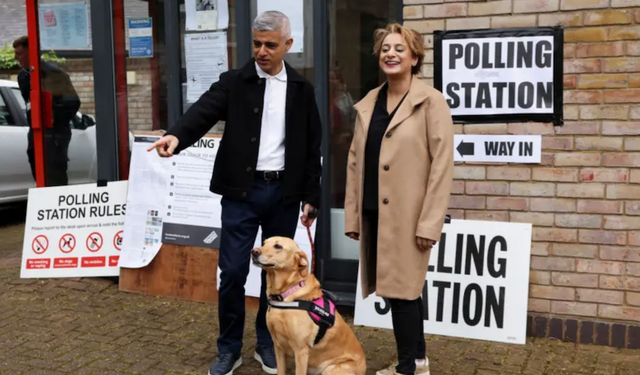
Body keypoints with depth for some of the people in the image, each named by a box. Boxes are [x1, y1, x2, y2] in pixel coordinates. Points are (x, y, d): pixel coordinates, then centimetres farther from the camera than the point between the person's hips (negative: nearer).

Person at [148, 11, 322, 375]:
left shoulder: (302, 89, 6)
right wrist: (176, 136, -37)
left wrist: (311, 197, 4)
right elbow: (204, 111, -16)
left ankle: (267, 343, 28)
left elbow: (312, 147, 7)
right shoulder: (235, 81, 1)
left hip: (284, 192, 2)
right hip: (242, 191, -1)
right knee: (232, 271, 0)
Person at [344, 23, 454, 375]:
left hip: (408, 214, -6)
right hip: (375, 212, 6)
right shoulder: (368, 103, 11)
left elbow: (442, 164, -12)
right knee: (405, 287, 15)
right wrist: (352, 214, 8)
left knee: (402, 288, -2)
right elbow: (355, 161, 12)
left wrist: (429, 222, -16)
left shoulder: (430, 101, -7)